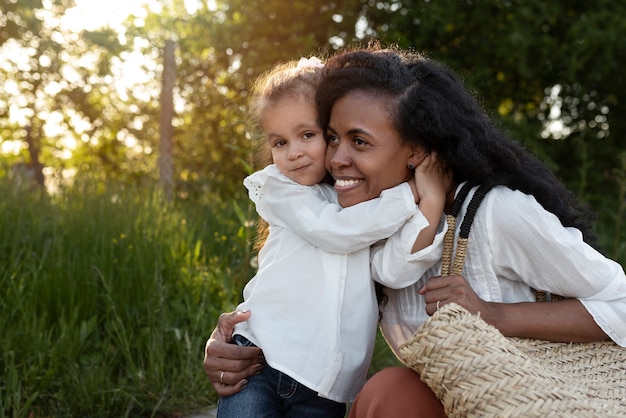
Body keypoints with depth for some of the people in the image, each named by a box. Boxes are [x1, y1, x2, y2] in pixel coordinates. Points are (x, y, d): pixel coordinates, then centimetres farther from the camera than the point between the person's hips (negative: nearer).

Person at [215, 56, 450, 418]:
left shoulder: (374, 198, 7)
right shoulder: (279, 188, 5)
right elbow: (333, 230, -12)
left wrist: (432, 200, -18)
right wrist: (411, 194, -7)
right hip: (261, 359, -1)